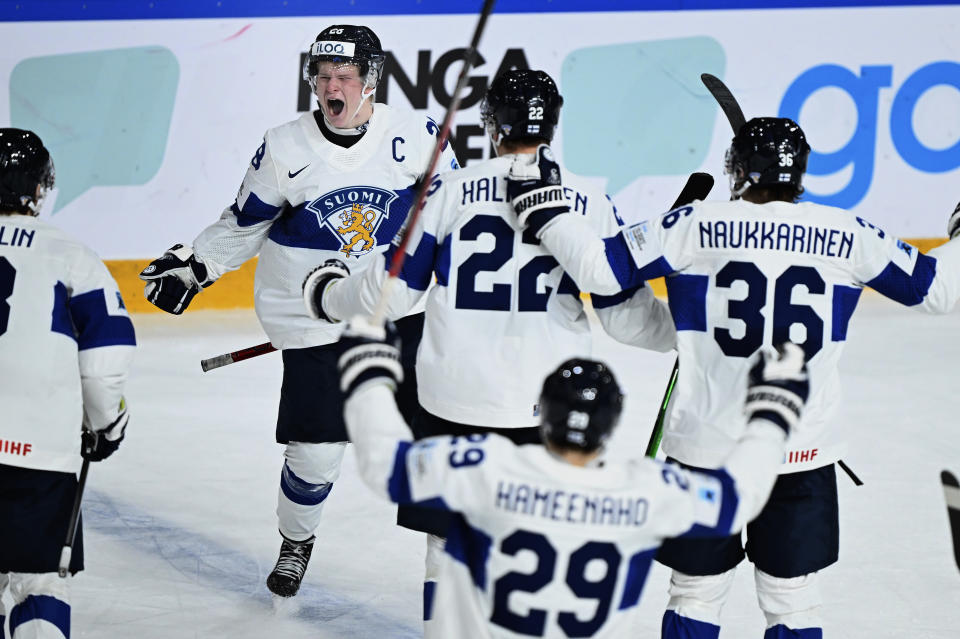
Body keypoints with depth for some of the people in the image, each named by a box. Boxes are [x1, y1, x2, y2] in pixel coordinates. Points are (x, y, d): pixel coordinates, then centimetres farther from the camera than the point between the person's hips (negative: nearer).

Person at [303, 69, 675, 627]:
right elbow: (624, 306, 3)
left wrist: (330, 296, 19)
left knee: (449, 544, 13)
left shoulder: (449, 191, -4)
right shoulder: (589, 202, -2)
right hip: (552, 405, 1)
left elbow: (394, 290, -1)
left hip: (456, 400, 0)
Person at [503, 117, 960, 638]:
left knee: (696, 593, 14)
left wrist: (541, 206, 3)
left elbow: (601, 268, -9)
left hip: (707, 446, -1)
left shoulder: (695, 225, -7)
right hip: (803, 452, 1)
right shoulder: (847, 235, -2)